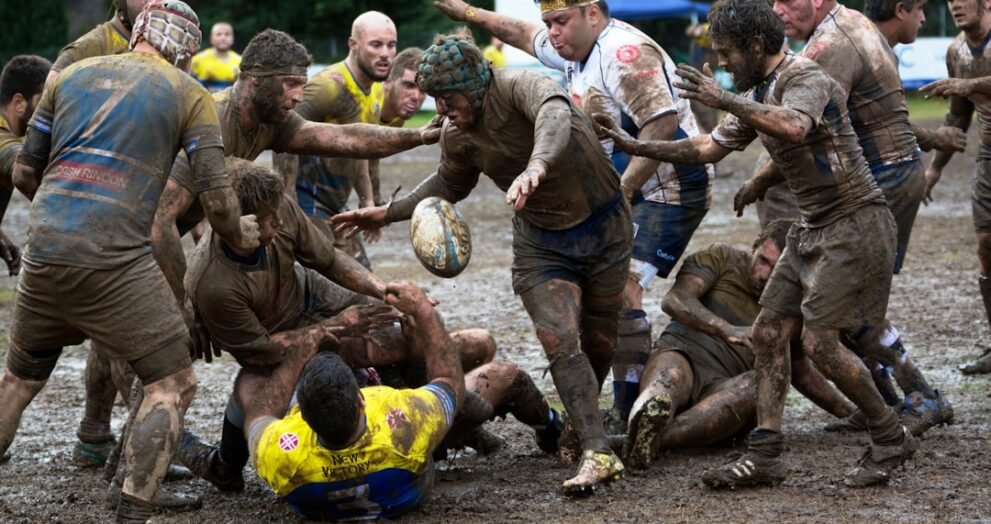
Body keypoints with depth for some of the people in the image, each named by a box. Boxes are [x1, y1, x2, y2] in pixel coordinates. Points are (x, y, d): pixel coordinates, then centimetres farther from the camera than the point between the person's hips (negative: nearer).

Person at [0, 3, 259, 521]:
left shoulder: (71, 75, 17)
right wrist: (240, 235, 22)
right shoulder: (188, 95, 6)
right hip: (114, 259, -5)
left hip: (44, 248, 5)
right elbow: (216, 198, 1)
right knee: (172, 383, 6)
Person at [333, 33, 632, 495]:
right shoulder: (457, 136, -7)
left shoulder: (521, 88, -26)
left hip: (604, 227, -3)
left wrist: (536, 166, -71)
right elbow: (449, 184, 15)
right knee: (561, 340, -18)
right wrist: (389, 213, 9)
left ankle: (581, 428, 34)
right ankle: (597, 454, -21)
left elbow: (554, 116, -51)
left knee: (598, 342, 9)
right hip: (541, 244, 3)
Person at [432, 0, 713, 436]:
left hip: (669, 190, -11)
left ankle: (628, 416, -17)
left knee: (621, 291, -19)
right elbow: (526, 36, 31)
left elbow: (663, 123, -29)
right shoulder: (576, 51, 12)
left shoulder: (624, 53, -20)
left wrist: (622, 190, -27)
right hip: (629, 191, 11)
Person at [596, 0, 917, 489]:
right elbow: (710, 147, 22)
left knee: (819, 342, -13)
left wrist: (724, 100, -39)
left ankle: (891, 441, 3)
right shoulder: (756, 95, 12)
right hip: (813, 228, 10)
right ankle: (765, 456, 5)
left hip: (854, 224, -10)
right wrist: (637, 147, 18)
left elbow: (795, 127, -40)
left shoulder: (804, 78, -17)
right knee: (768, 333, 3)